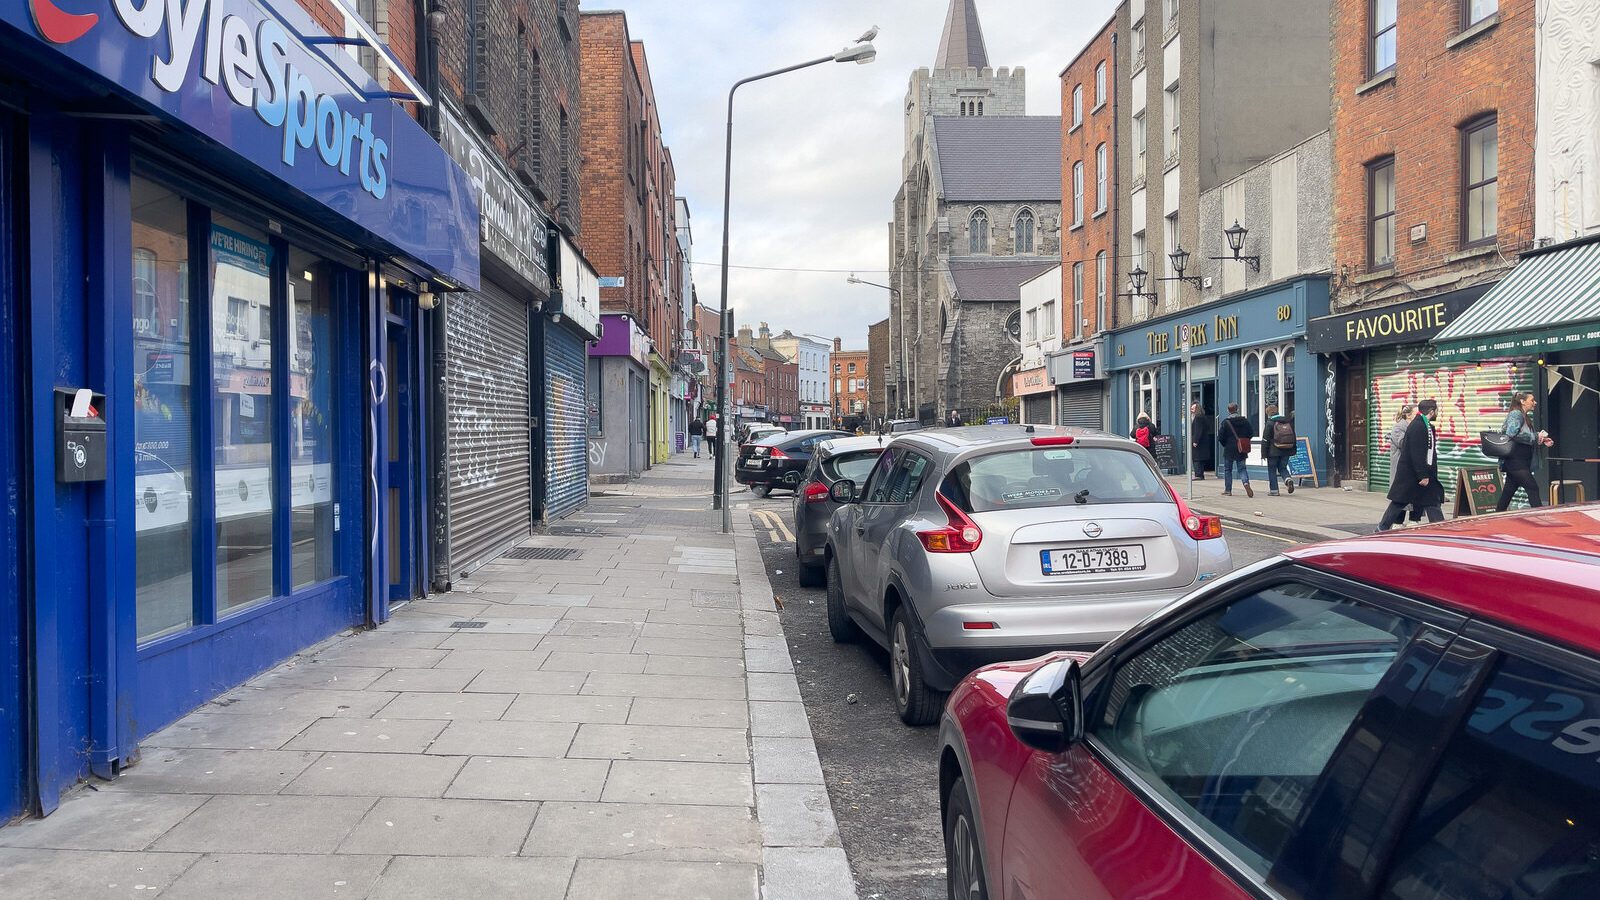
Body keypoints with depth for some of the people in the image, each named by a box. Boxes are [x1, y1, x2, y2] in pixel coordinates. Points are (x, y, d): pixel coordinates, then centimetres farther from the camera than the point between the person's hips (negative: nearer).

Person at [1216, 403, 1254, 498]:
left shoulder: (1225, 422, -11)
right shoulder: (1245, 421, -1)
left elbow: (1220, 437, -11)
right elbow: (1251, 433, 3)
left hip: (1229, 450, -3)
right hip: (1241, 450, 3)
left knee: (1227, 469, 10)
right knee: (1242, 468, 10)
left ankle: (1228, 490, 12)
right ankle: (1246, 482, -17)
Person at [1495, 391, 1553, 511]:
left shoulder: (1525, 417, 18)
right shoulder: (1516, 414, -10)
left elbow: (1528, 441, 22)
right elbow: (1512, 433, -25)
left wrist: (1542, 442, 7)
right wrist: (1536, 437, -18)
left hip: (1521, 462, 10)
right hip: (1516, 461, -10)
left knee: (1508, 492, 11)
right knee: (1532, 488, -10)